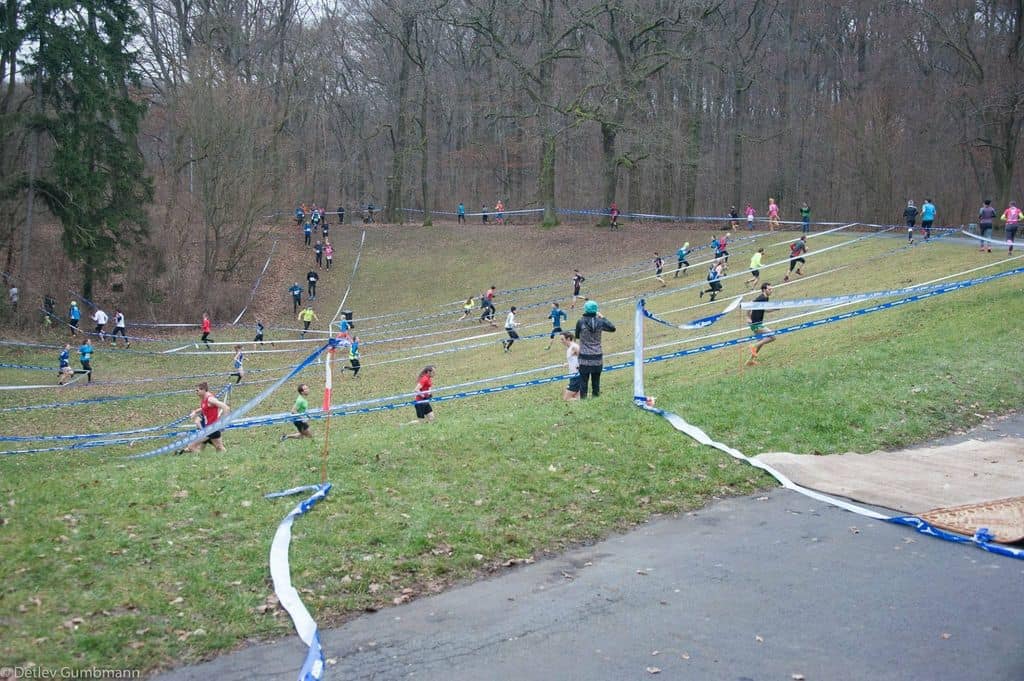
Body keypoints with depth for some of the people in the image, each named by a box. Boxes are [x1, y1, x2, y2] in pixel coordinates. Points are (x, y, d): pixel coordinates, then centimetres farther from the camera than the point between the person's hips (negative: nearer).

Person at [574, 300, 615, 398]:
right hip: (597, 357, 3)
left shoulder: (580, 322, -11)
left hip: (585, 358, -3)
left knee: (583, 383, 2)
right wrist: (603, 318, 19)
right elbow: (613, 328, 12)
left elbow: (577, 336, 4)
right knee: (596, 383, 11)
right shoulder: (600, 322, -4)